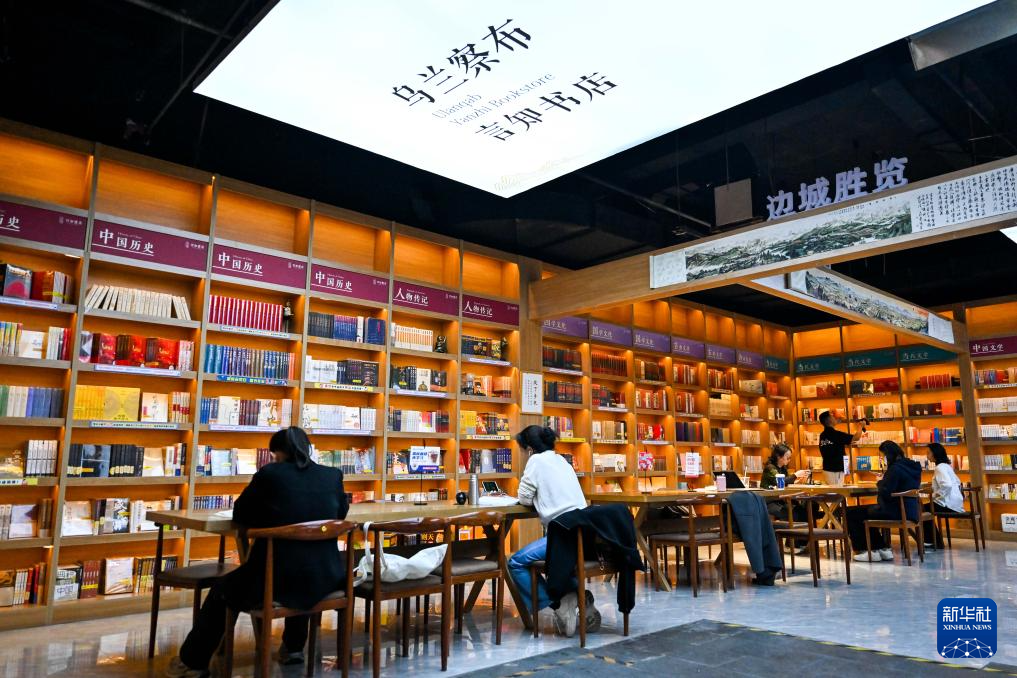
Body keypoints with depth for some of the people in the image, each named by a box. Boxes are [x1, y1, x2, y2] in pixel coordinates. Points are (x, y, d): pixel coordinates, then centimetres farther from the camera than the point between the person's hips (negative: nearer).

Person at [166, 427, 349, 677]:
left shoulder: (269, 473, -5)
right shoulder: (333, 475, 3)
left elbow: (239, 515, 7)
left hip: (276, 579, -3)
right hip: (324, 578, 4)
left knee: (221, 591, 26)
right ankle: (293, 647, 47)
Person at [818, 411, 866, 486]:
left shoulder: (822, 436, 7)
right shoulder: (836, 434, -17)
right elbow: (856, 438, -10)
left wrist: (847, 443, 23)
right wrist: (861, 425, 7)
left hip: (827, 469, 8)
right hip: (835, 470, -8)